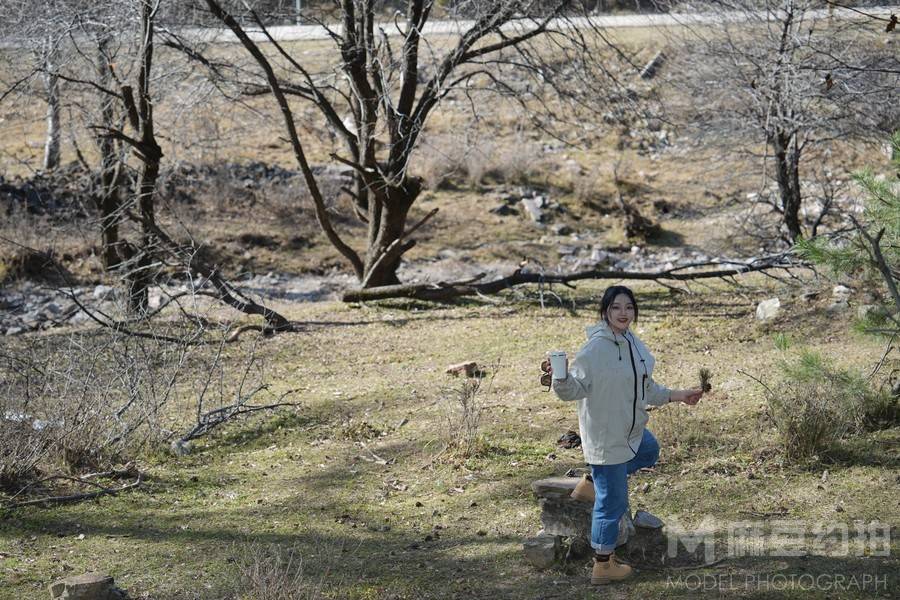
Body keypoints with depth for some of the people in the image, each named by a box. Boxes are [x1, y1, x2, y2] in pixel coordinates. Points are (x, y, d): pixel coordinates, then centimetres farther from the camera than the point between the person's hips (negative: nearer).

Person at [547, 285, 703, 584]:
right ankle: (603, 566, 16)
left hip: (631, 431, 9)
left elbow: (645, 389, 15)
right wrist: (560, 377, -42)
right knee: (612, 503, 0)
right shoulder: (595, 349, -23)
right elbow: (574, 389, -22)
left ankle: (594, 481, 36)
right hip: (607, 436, -9)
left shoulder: (634, 345, 3)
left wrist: (678, 396, 19)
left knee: (649, 452, 36)